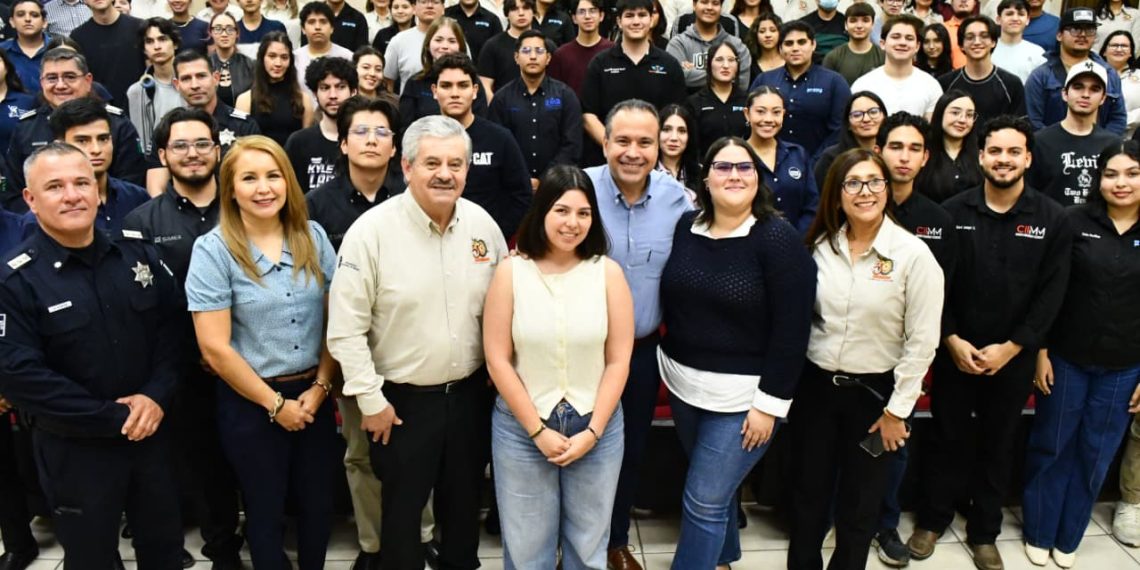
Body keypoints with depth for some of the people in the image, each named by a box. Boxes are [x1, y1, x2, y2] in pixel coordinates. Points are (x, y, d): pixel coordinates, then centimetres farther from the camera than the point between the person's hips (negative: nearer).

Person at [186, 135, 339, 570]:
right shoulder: (213, 250, -11)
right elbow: (215, 348, -13)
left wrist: (320, 387, -6)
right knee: (266, 509, 15)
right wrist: (275, 404, -10)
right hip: (250, 402, -3)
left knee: (317, 503, 16)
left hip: (313, 393, 3)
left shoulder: (313, 236, -1)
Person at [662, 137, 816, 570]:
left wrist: (770, 402, -16)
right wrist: (670, 363, 11)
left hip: (742, 396, -5)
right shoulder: (684, 227, 1)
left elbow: (791, 329, -15)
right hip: (684, 383, 5)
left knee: (704, 501, -1)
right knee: (716, 486, 21)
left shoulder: (779, 238, -14)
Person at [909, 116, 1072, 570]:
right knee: (946, 438, 11)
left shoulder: (1052, 219, -3)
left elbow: (1051, 294, -5)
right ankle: (932, 520, 29)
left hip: (1013, 358, 1)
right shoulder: (953, 212, -3)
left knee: (998, 445, 13)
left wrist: (1010, 348, -11)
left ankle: (984, 533, 29)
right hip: (955, 352, 0)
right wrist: (952, 340, -11)